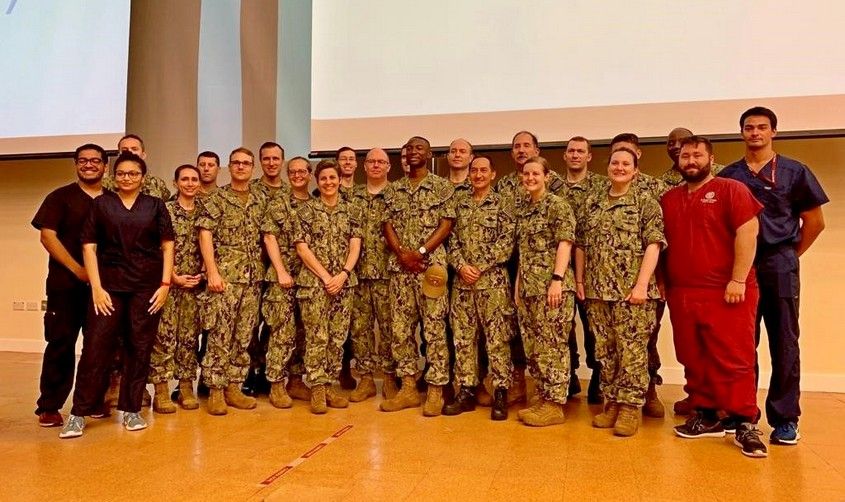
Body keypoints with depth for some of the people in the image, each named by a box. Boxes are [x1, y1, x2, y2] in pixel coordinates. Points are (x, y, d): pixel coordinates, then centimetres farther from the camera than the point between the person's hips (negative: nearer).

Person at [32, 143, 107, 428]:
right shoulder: (60, 197, 5)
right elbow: (47, 236, -4)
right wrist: (77, 269, -12)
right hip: (65, 283, -2)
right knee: (61, 343, 0)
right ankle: (49, 407, 9)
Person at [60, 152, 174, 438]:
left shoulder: (155, 206, 7)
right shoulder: (101, 204, 7)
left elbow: (167, 246, 5)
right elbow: (89, 246, 2)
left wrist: (165, 284, -4)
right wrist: (96, 288, -7)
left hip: (147, 286, 1)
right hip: (109, 284, 0)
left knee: (139, 348, 5)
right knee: (96, 346, -3)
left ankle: (131, 409, 16)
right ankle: (79, 412, 8)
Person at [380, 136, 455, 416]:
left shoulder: (442, 187, 2)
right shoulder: (393, 190, 14)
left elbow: (446, 224, -5)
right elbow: (387, 225, 8)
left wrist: (420, 252, -14)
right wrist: (402, 253, -9)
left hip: (431, 264, -4)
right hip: (399, 266, 5)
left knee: (434, 329, -2)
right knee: (401, 328, 6)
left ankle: (435, 391, 6)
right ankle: (408, 388, 17)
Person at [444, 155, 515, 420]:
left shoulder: (502, 204, 0)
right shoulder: (459, 204, 13)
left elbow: (506, 243, -7)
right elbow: (452, 240, 9)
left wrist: (480, 268, -13)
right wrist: (461, 266, -8)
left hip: (493, 281, -4)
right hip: (462, 281, 4)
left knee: (497, 339, -1)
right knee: (462, 338, 7)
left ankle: (501, 393, 9)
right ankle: (466, 391, 17)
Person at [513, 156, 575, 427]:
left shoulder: (557, 205, -5)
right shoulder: (522, 209, 16)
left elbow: (564, 244, -12)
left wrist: (557, 280, -20)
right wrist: (518, 283, 15)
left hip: (551, 285, -8)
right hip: (528, 286, 8)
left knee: (552, 345, -3)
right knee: (533, 345, 11)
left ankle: (555, 404, 5)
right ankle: (543, 397, 21)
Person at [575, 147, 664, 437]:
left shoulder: (646, 202, -1)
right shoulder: (592, 203, 12)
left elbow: (653, 245, -8)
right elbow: (581, 245, 15)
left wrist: (641, 284, -16)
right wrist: (579, 280, 9)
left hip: (632, 290, -4)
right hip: (597, 290, 4)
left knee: (632, 350, 0)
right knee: (605, 350, 10)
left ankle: (630, 407, 11)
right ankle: (611, 403, 22)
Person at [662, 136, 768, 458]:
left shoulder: (731, 190, -1)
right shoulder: (668, 199, 14)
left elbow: (747, 233, -10)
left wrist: (738, 280, -16)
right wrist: (662, 283, 13)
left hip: (726, 292, -5)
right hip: (681, 294, 5)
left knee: (734, 359, -3)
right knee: (694, 360, 10)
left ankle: (745, 424, 6)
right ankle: (706, 417, 21)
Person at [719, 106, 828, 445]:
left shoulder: (794, 172, 4)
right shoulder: (728, 176, 9)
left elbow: (814, 222, 6)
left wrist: (790, 255, 6)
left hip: (779, 265, -2)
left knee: (784, 344, 1)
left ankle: (785, 418, 9)